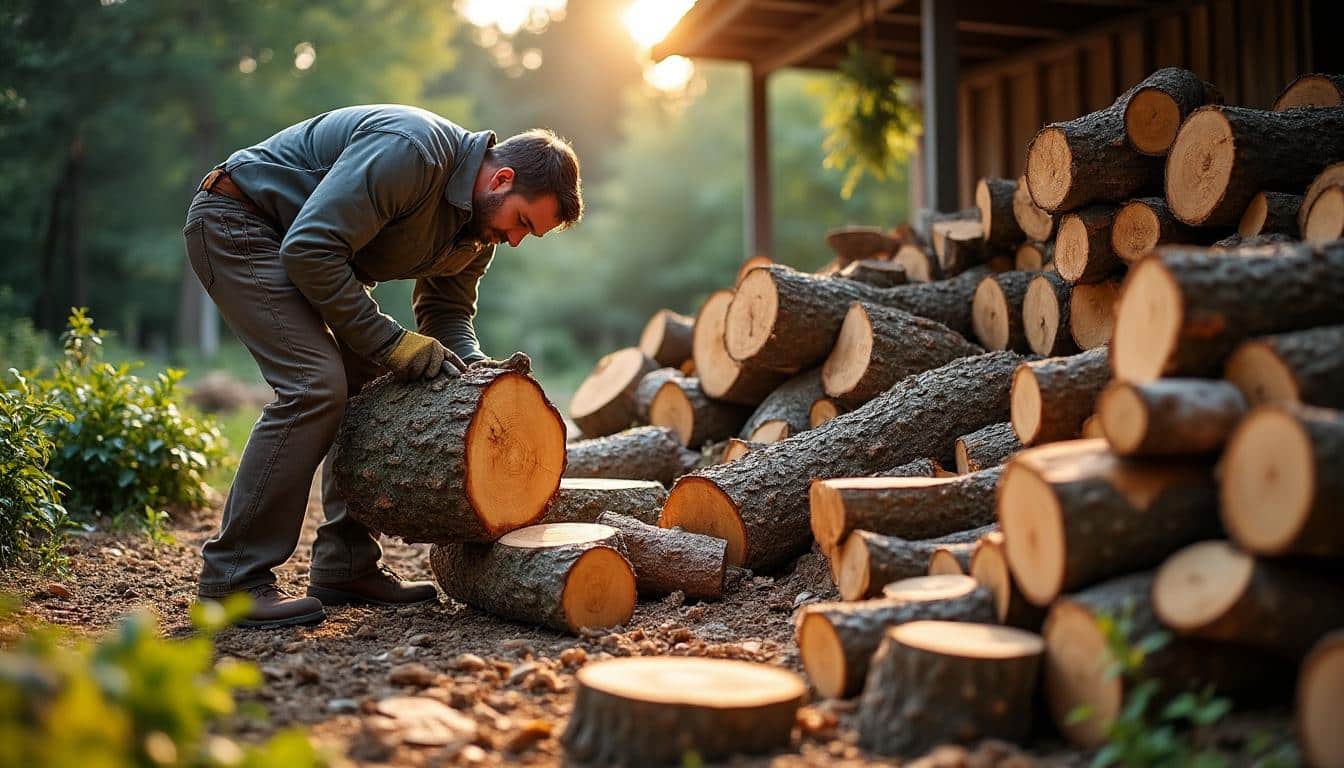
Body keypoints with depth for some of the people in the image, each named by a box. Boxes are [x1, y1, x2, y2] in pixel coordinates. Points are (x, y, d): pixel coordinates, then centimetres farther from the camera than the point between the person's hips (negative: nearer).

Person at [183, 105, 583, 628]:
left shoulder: (480, 227, -1)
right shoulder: (410, 152, -30)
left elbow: (447, 310, 10)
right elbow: (310, 249, -32)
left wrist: (474, 363, -12)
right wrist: (389, 340, -26)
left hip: (308, 256, 10)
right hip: (237, 224, -10)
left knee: (372, 385, 3)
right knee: (316, 385, -21)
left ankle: (346, 566, 9)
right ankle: (233, 578, -14)